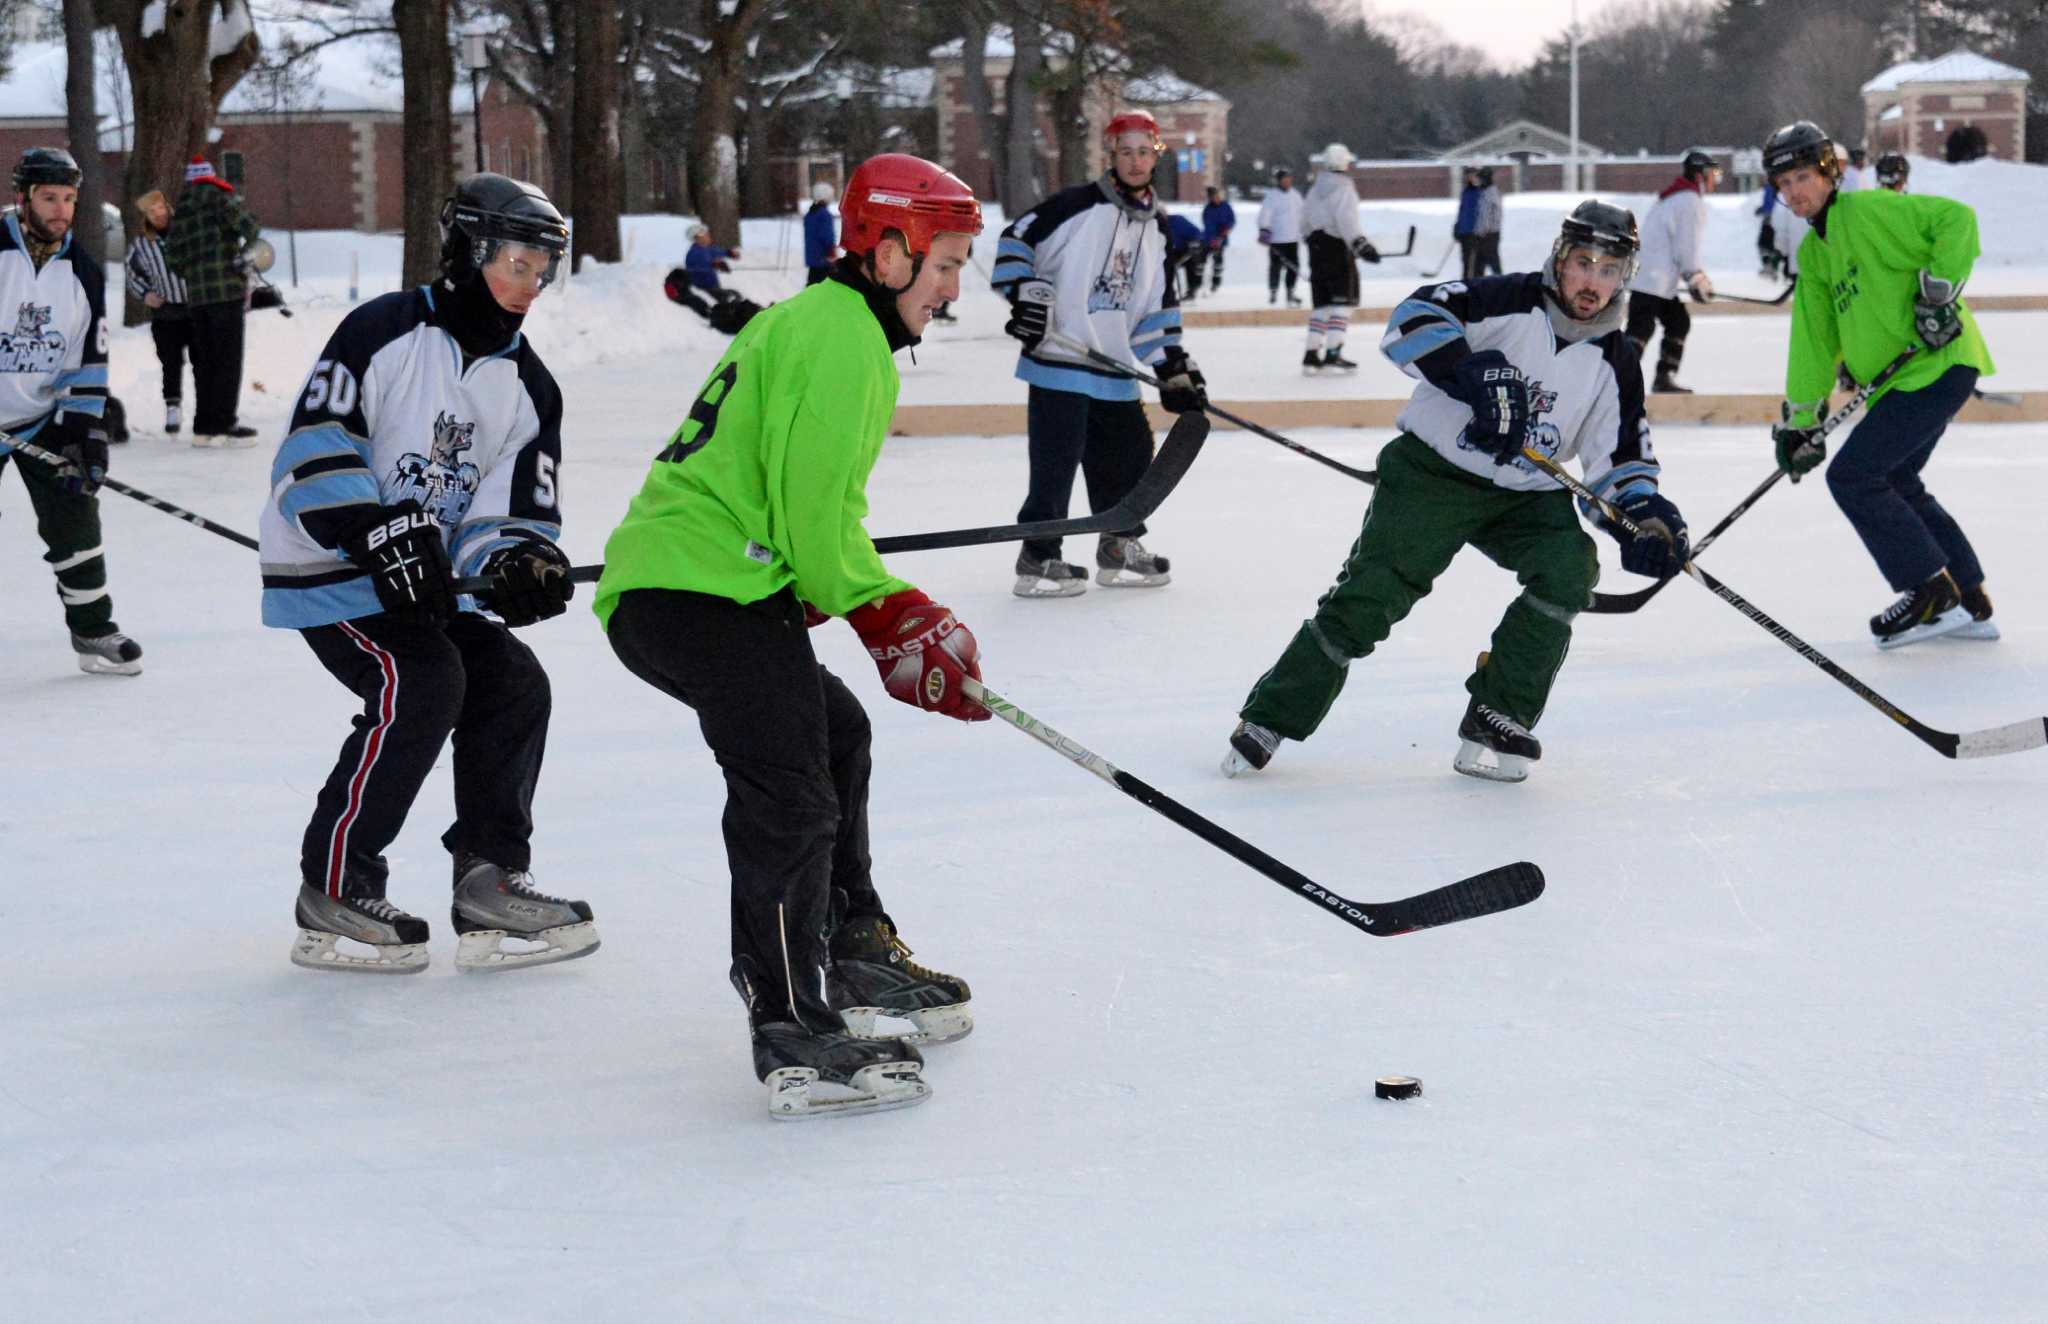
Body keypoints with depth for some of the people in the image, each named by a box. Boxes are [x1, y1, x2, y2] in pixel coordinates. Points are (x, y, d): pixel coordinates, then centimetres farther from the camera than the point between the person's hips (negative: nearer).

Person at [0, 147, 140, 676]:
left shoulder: (83, 270, -1)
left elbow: (89, 361, 3)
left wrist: (87, 430, -6)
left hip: (46, 414, 3)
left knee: (73, 512, -4)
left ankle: (92, 628, 6)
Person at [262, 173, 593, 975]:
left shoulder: (527, 386, 7)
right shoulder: (384, 331, -12)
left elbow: (516, 510, 3)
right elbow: (315, 449, -19)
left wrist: (520, 564, -20)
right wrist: (380, 537, -28)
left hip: (428, 579, 7)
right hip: (327, 568, -7)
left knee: (514, 684, -5)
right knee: (421, 684, -23)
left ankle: (490, 886, 3)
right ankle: (334, 896, -15)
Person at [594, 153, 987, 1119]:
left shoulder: (814, 320, 23)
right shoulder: (842, 340, -11)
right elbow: (815, 518, -17)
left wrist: (898, 609, 22)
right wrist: (892, 617, -4)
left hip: (669, 583, 12)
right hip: (695, 594, -12)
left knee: (834, 732, 25)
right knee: (788, 794, -19)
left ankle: (852, 954, 36)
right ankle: (794, 1035, -23)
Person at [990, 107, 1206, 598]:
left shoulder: (1156, 227, 13)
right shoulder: (1077, 205, -8)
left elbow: (1160, 305, 16)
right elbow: (1016, 239, -7)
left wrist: (1175, 369, 9)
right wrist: (1027, 294, -18)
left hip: (1115, 369, 7)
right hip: (1059, 361, -7)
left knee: (1128, 454, 12)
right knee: (1056, 461, -7)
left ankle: (1120, 548, 28)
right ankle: (1038, 559, 1)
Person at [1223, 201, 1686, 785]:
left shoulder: (1615, 363, 0)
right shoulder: (1508, 300, -13)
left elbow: (1621, 458, 3)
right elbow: (1414, 318, -24)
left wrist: (1647, 512, -16)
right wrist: (1474, 374, -37)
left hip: (1525, 494, 4)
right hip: (1431, 470, -4)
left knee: (1570, 569, -22)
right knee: (1370, 594, -12)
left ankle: (1496, 719, -8)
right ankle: (1271, 716, 4)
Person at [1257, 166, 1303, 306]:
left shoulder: (1295, 196, 12)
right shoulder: (1272, 196, -8)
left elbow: (1301, 214, 22)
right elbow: (1265, 213, -14)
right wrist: (1264, 231, -23)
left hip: (1293, 238, 6)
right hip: (1277, 238, -6)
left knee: (1294, 266, 4)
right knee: (1276, 266, -2)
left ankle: (1290, 291, 14)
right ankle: (1273, 291, 9)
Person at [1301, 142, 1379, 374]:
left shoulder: (1315, 189, 14)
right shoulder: (1343, 189, -11)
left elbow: (1305, 221, 19)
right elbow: (1347, 222, -24)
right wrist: (1362, 245, -27)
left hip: (1317, 248, 8)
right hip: (1338, 248, -8)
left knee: (1321, 303, 12)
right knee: (1341, 302, -6)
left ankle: (1312, 355, 9)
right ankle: (1333, 354, -15)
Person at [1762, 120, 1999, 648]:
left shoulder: (1869, 210, -10)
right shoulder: (1813, 253, 17)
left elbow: (1956, 220, -19)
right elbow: (1814, 341, 16)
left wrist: (1938, 293, -23)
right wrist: (1801, 420, 10)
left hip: (1938, 363, -10)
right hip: (1899, 379, 10)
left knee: (1852, 476, -13)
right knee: (1895, 484, 17)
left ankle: (1933, 593, -6)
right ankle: (1970, 604, 25)